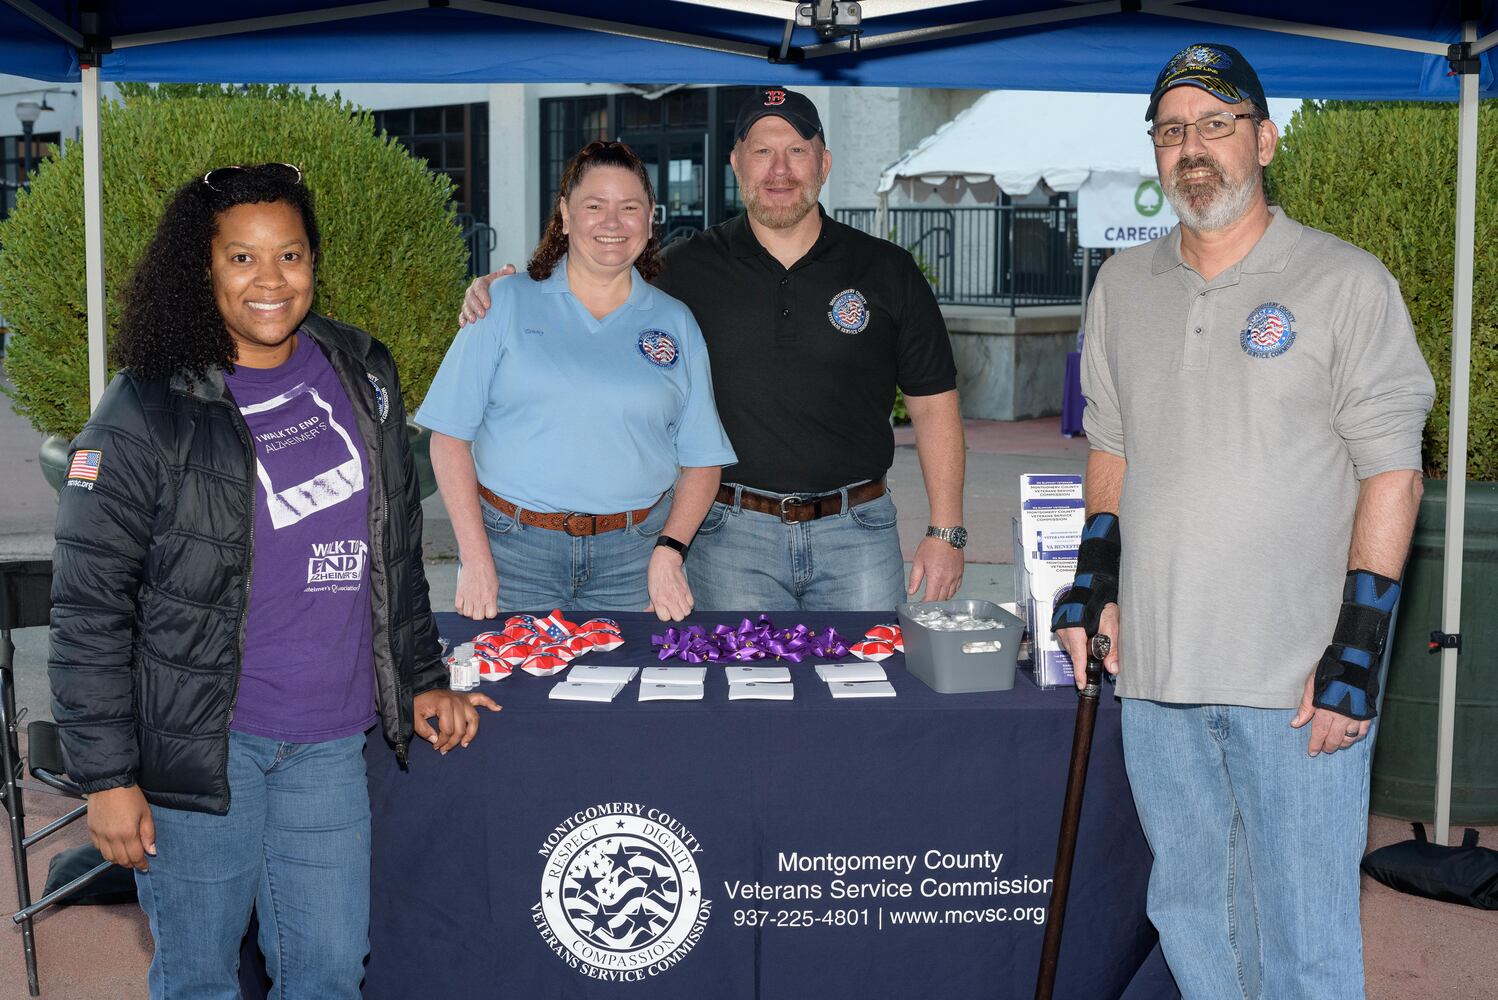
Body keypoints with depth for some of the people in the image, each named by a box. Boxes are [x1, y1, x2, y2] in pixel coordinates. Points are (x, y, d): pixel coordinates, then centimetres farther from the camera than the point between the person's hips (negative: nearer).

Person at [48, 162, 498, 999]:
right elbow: (88, 608, -8)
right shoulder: (149, 412, -10)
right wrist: (107, 777, -9)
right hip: (199, 742, -4)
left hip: (331, 741, 4)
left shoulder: (362, 376, 5)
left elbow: (397, 548, 16)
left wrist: (422, 680, 14)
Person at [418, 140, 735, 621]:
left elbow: (701, 460, 8)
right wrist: (475, 558, -9)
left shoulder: (676, 324, 8)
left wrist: (669, 552, -7)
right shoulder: (506, 305, 2)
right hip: (513, 549, -1)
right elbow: (451, 436, -1)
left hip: (632, 560, 1)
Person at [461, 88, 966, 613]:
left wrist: (945, 531, 0)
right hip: (732, 535, 0)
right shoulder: (687, 269, 3)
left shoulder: (887, 270, 3)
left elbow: (934, 406, 5)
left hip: (858, 532, 1)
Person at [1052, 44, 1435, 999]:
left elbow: (1392, 473, -6)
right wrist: (1095, 574, 9)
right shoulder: (1124, 285, 12)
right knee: (1189, 917, 15)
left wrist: (1358, 648, -12)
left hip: (1298, 677, -4)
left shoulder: (1346, 283, -3)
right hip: (1157, 669, 5)